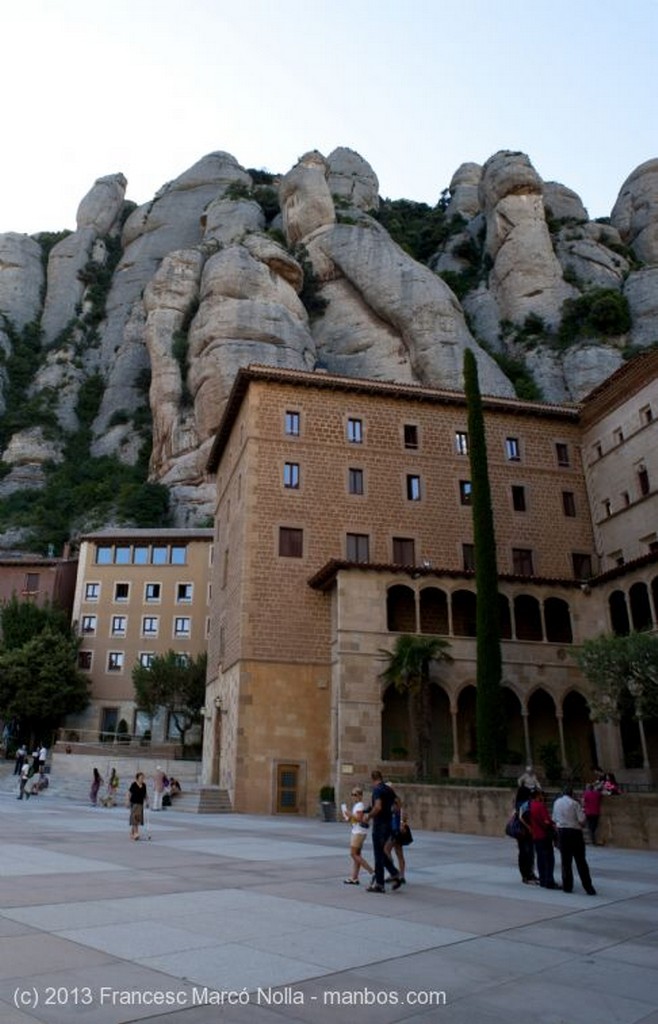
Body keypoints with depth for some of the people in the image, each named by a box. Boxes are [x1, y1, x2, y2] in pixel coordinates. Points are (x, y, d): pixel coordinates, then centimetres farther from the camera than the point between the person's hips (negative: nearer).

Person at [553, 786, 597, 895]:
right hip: (574, 832, -4)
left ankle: (567, 886, 14)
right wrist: (583, 812, 6)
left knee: (565, 861, 11)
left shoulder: (557, 802, 4)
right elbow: (581, 820, -13)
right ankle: (588, 888, 3)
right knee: (581, 861, 2)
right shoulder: (574, 803, -11)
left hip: (562, 831, 4)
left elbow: (554, 818, 9)